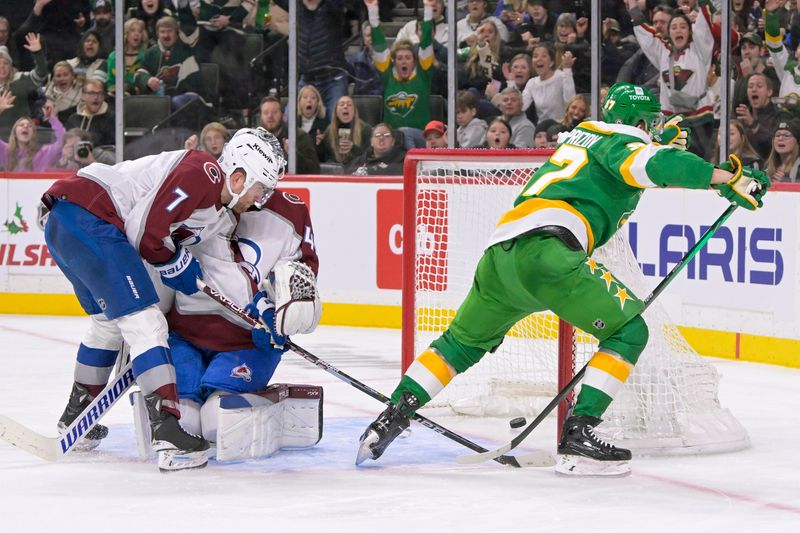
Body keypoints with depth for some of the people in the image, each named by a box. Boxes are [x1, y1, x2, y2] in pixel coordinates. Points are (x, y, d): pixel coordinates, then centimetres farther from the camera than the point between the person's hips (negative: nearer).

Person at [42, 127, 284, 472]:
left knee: (109, 321, 28)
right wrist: (180, 265, -1)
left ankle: (74, 422, 42)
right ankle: (168, 433, -21)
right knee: (144, 322, -14)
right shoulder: (204, 172, -11)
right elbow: (146, 231, -17)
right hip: (87, 219, -11)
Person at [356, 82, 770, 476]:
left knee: (464, 340, 26)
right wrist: (727, 178, -15)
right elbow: (654, 165, -15)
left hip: (502, 252, 9)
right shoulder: (621, 140, 6)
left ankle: (391, 419, 18)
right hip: (543, 249, -9)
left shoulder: (585, 135, 31)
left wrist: (659, 143, 42)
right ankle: (578, 437, -12)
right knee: (628, 331, -2)